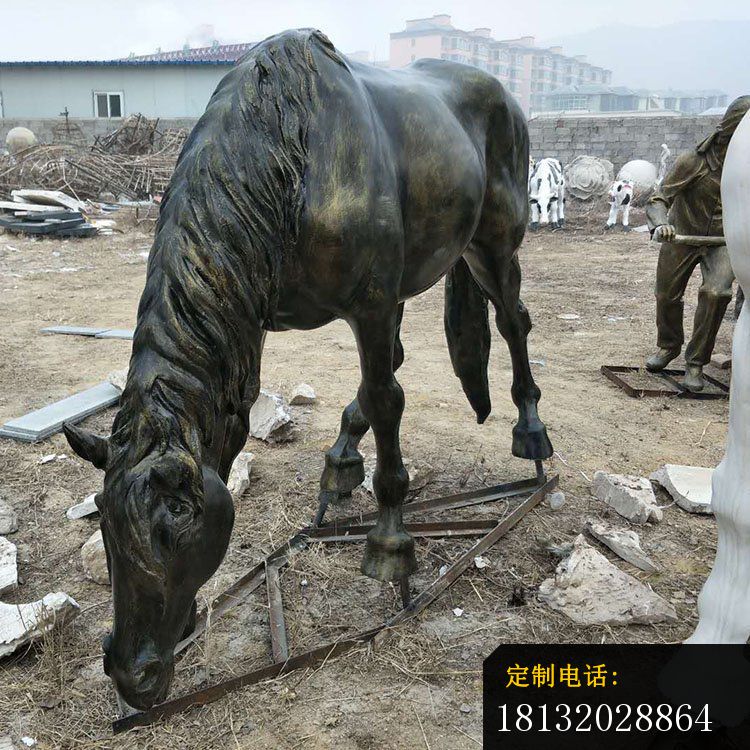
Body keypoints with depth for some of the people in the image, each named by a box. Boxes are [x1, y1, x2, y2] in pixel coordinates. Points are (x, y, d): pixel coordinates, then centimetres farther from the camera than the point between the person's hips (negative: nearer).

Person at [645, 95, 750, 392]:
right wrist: (660, 224, -43)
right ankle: (668, 346, 43)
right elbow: (658, 200, -22)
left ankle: (696, 363, -5)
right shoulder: (693, 161, -21)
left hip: (723, 240, 1)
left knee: (716, 293, -22)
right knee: (667, 295, 12)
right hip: (683, 235, -1)